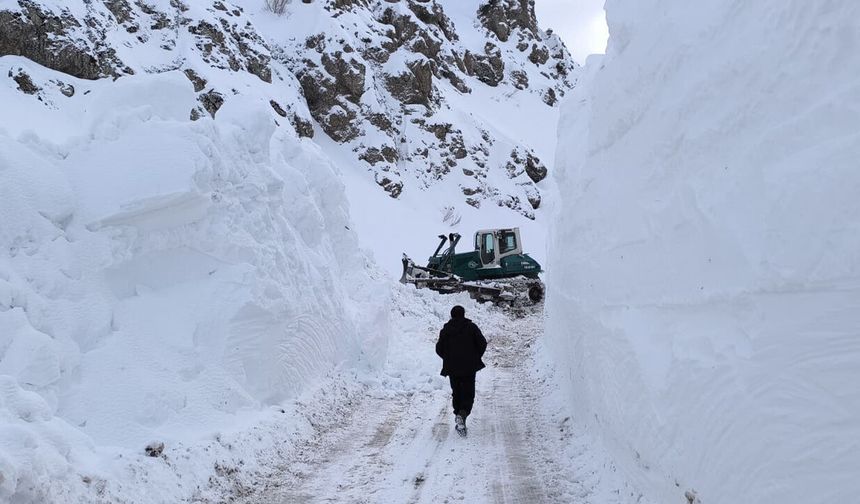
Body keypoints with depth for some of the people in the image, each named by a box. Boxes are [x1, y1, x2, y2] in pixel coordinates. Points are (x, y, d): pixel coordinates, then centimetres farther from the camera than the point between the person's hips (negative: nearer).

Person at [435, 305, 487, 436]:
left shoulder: (445, 330, 3)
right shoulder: (471, 327, -1)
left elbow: (439, 349, 3)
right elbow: (482, 343, -4)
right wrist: (476, 357, 10)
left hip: (452, 368, 2)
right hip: (469, 367, -2)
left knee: (457, 393, 16)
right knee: (468, 393, 1)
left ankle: (459, 415, 13)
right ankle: (462, 414, -22)